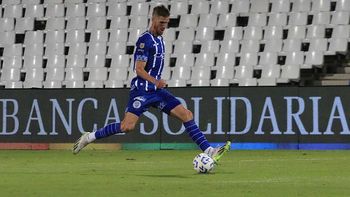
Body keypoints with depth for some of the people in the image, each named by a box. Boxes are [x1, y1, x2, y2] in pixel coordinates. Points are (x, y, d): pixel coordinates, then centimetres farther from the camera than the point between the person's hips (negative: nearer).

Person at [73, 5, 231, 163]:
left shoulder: (159, 39, 15)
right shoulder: (145, 40, -12)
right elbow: (139, 69, -18)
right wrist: (156, 82, -29)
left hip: (156, 90, 8)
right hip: (142, 89, -8)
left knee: (187, 115, -2)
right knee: (127, 127, -18)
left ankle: (209, 151, -3)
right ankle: (90, 137, -1)